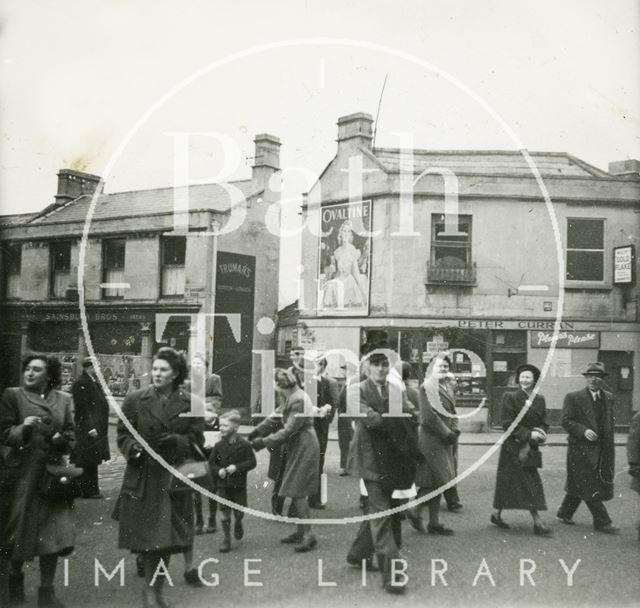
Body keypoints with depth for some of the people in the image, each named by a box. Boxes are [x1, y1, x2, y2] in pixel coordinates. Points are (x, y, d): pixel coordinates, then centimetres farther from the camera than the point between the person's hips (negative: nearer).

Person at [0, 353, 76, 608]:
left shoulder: (64, 399, 10)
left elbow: (71, 434, 13)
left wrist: (63, 439, -8)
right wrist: (22, 428, -20)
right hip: (23, 472, -2)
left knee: (54, 532, 1)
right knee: (21, 528, 7)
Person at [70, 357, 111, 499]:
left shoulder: (95, 382, 16)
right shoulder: (81, 384, -14)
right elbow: (83, 408, -18)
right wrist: (90, 427, -21)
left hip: (97, 428, 9)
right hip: (87, 429, -9)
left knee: (92, 461, 14)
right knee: (87, 461, -4)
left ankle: (92, 489, 21)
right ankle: (88, 491, 2)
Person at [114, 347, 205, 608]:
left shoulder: (189, 402, 1)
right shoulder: (135, 399, 0)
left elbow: (197, 439, 3)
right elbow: (123, 434, 4)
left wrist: (177, 441, -16)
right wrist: (134, 449, -16)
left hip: (174, 478, 1)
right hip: (142, 477, -1)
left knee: (167, 538, 5)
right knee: (146, 536, 2)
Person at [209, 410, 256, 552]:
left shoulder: (244, 444, -9)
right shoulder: (219, 445, -1)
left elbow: (252, 462, -9)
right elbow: (211, 463, 7)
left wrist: (237, 467, -20)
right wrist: (218, 471, -12)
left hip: (239, 484, -2)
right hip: (223, 484, 2)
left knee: (239, 512, 7)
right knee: (225, 514, 3)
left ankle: (238, 524, 40)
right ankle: (226, 539, 13)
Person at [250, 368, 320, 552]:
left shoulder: (298, 401, -21)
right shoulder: (289, 399, 10)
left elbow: (288, 430, -23)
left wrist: (264, 442, -20)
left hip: (304, 448, -10)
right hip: (296, 448, 10)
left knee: (297, 491, -9)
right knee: (295, 491, 12)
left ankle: (308, 535, -5)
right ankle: (301, 531, 20)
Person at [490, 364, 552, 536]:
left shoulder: (540, 400, 8)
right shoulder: (510, 397, -8)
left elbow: (544, 423, 10)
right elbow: (508, 424, -11)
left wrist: (540, 433, -12)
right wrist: (529, 434, -18)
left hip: (530, 447, 5)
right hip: (513, 447, -5)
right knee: (527, 484, -7)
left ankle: (497, 514, 23)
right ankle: (537, 522, -3)